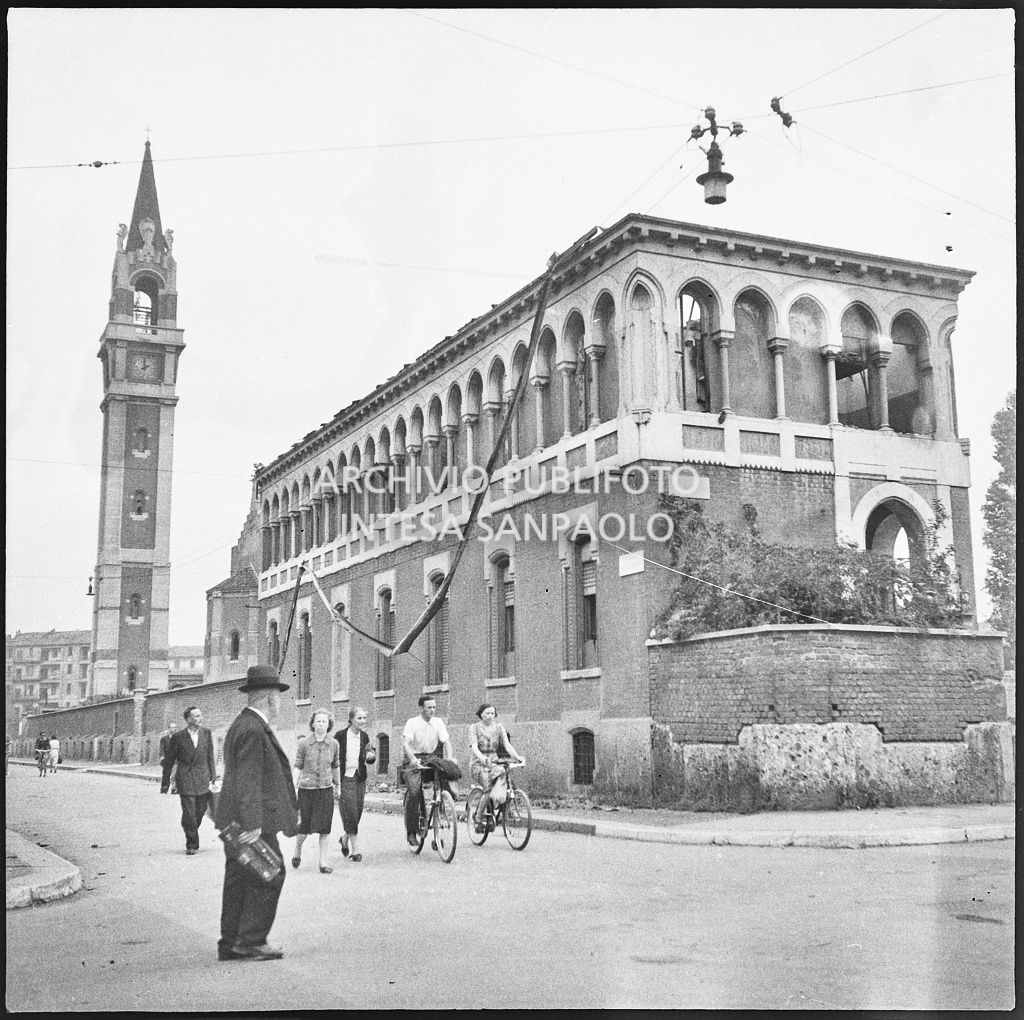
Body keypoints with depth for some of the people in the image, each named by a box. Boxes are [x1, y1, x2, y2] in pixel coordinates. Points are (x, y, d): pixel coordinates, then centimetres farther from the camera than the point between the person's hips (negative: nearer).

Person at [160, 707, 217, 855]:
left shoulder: (206, 733, 5)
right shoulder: (178, 737, -4)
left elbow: (210, 757, 10)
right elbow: (169, 760, 3)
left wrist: (212, 776, 5)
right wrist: (165, 782, 5)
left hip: (203, 779, 3)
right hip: (185, 779, -3)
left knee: (200, 811, 7)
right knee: (189, 814, -6)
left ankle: (191, 839, 29)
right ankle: (192, 845, 5)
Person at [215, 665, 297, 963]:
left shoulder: (241, 725, 16)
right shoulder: (253, 730, -17)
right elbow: (248, 781, -23)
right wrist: (253, 824, -25)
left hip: (234, 822, 11)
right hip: (253, 819, -11)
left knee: (238, 879, 13)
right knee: (269, 876, -4)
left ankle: (230, 943, 18)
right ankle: (250, 941, 0)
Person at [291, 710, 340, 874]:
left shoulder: (333, 744, 2)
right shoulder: (304, 743, -5)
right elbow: (298, 767, -1)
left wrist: (338, 786, 20)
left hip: (326, 789, 2)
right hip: (306, 788, -2)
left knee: (325, 827, 0)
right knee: (304, 826, 4)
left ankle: (323, 861, 9)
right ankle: (297, 851, 33)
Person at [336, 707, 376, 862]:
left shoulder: (364, 736, 6)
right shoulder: (341, 736, -9)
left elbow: (369, 759, 13)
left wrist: (371, 756, -11)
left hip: (360, 779, 5)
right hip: (345, 778, -5)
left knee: (357, 815, 9)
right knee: (351, 814, -9)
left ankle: (345, 838, 35)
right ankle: (355, 850, -3)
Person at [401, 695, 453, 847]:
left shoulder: (438, 723, 2)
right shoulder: (412, 722, -9)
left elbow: (446, 742, -4)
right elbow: (405, 743, -21)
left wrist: (449, 760, -21)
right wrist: (413, 759, -38)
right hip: (413, 760, -4)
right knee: (414, 792, -20)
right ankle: (411, 832, -11)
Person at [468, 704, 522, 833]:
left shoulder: (499, 727, 10)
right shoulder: (474, 728, 1)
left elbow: (507, 744, -2)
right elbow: (474, 747, -13)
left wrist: (516, 757, -22)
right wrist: (482, 758, -34)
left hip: (494, 762, 4)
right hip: (478, 764, -4)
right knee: (489, 789, -29)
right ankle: (478, 819, -15)